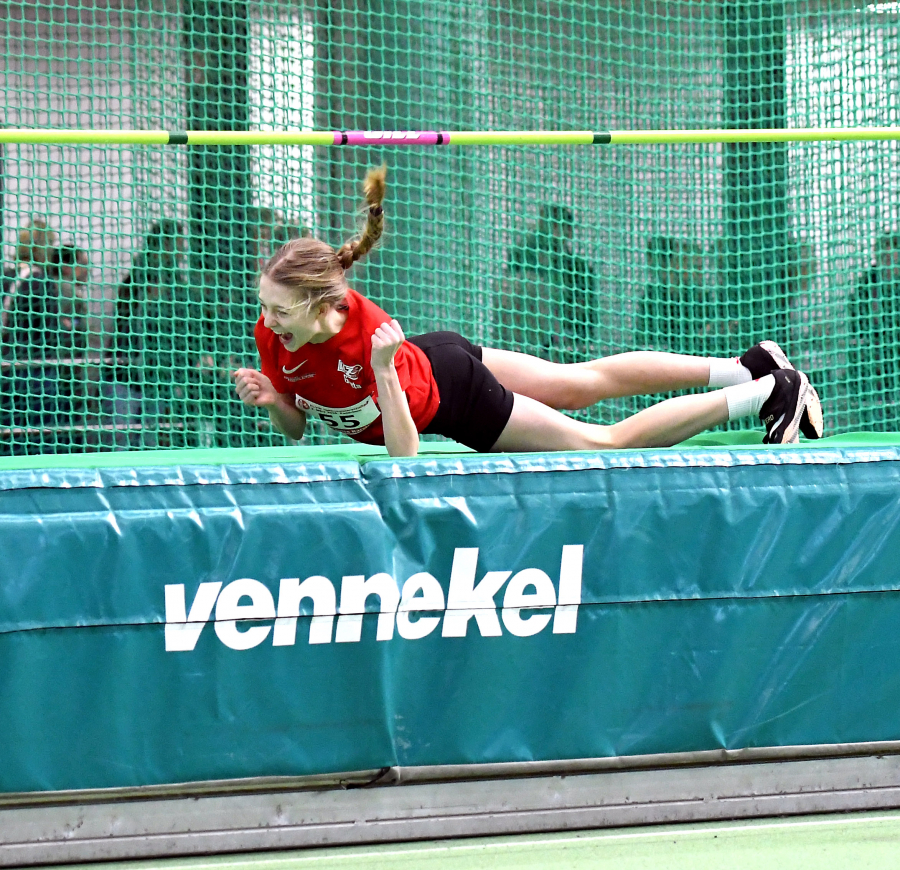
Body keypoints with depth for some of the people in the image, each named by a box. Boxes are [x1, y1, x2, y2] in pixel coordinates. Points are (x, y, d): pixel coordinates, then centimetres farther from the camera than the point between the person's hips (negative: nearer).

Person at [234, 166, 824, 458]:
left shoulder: (367, 336, -42)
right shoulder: (273, 334, -23)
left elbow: (405, 454, -37)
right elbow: (295, 428, -6)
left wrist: (382, 368, -51)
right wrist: (271, 401, -28)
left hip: (456, 395, -6)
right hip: (428, 354, 6)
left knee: (608, 442, 6)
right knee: (590, 379, 21)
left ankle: (770, 392, 20)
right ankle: (752, 368, 35)